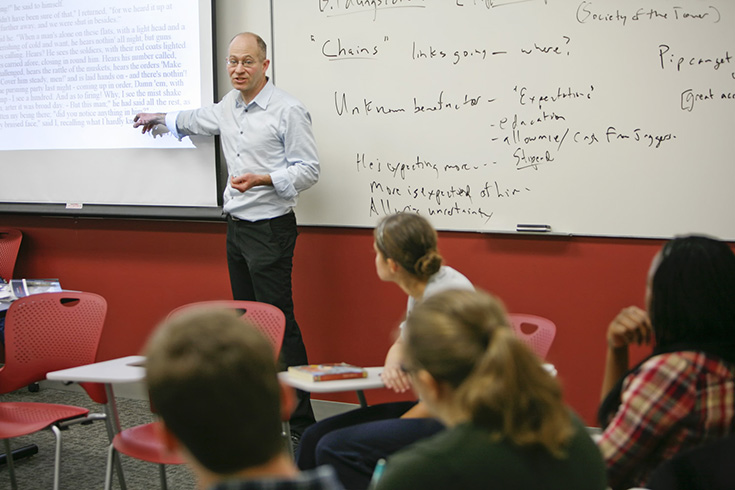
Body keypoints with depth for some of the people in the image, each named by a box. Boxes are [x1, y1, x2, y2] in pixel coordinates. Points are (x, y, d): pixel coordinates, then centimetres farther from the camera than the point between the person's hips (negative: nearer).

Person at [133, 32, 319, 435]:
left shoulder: (288, 111, -12)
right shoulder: (228, 107, 12)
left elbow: (308, 170, -12)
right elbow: (195, 121, 34)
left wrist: (262, 179, -25)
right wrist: (158, 118, 49)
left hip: (270, 228, -8)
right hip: (236, 227, 8)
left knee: (279, 322, -9)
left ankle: (301, 421, -5)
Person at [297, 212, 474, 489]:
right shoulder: (420, 289, 7)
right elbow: (402, 344, 22)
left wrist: (395, 426, -14)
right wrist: (392, 364, -3)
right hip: (430, 407, 9)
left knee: (334, 448, -20)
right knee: (315, 437, 3)